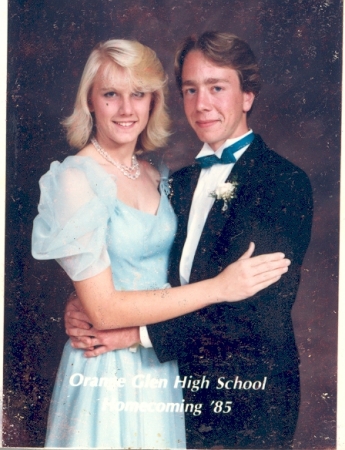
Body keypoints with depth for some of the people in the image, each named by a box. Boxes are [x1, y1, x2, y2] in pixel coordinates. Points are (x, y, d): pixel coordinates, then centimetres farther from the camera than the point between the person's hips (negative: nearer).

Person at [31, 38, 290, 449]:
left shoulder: (155, 178, 5)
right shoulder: (75, 179, -15)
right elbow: (102, 309, -21)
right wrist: (218, 287, -21)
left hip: (163, 364, 6)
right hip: (106, 370, -6)